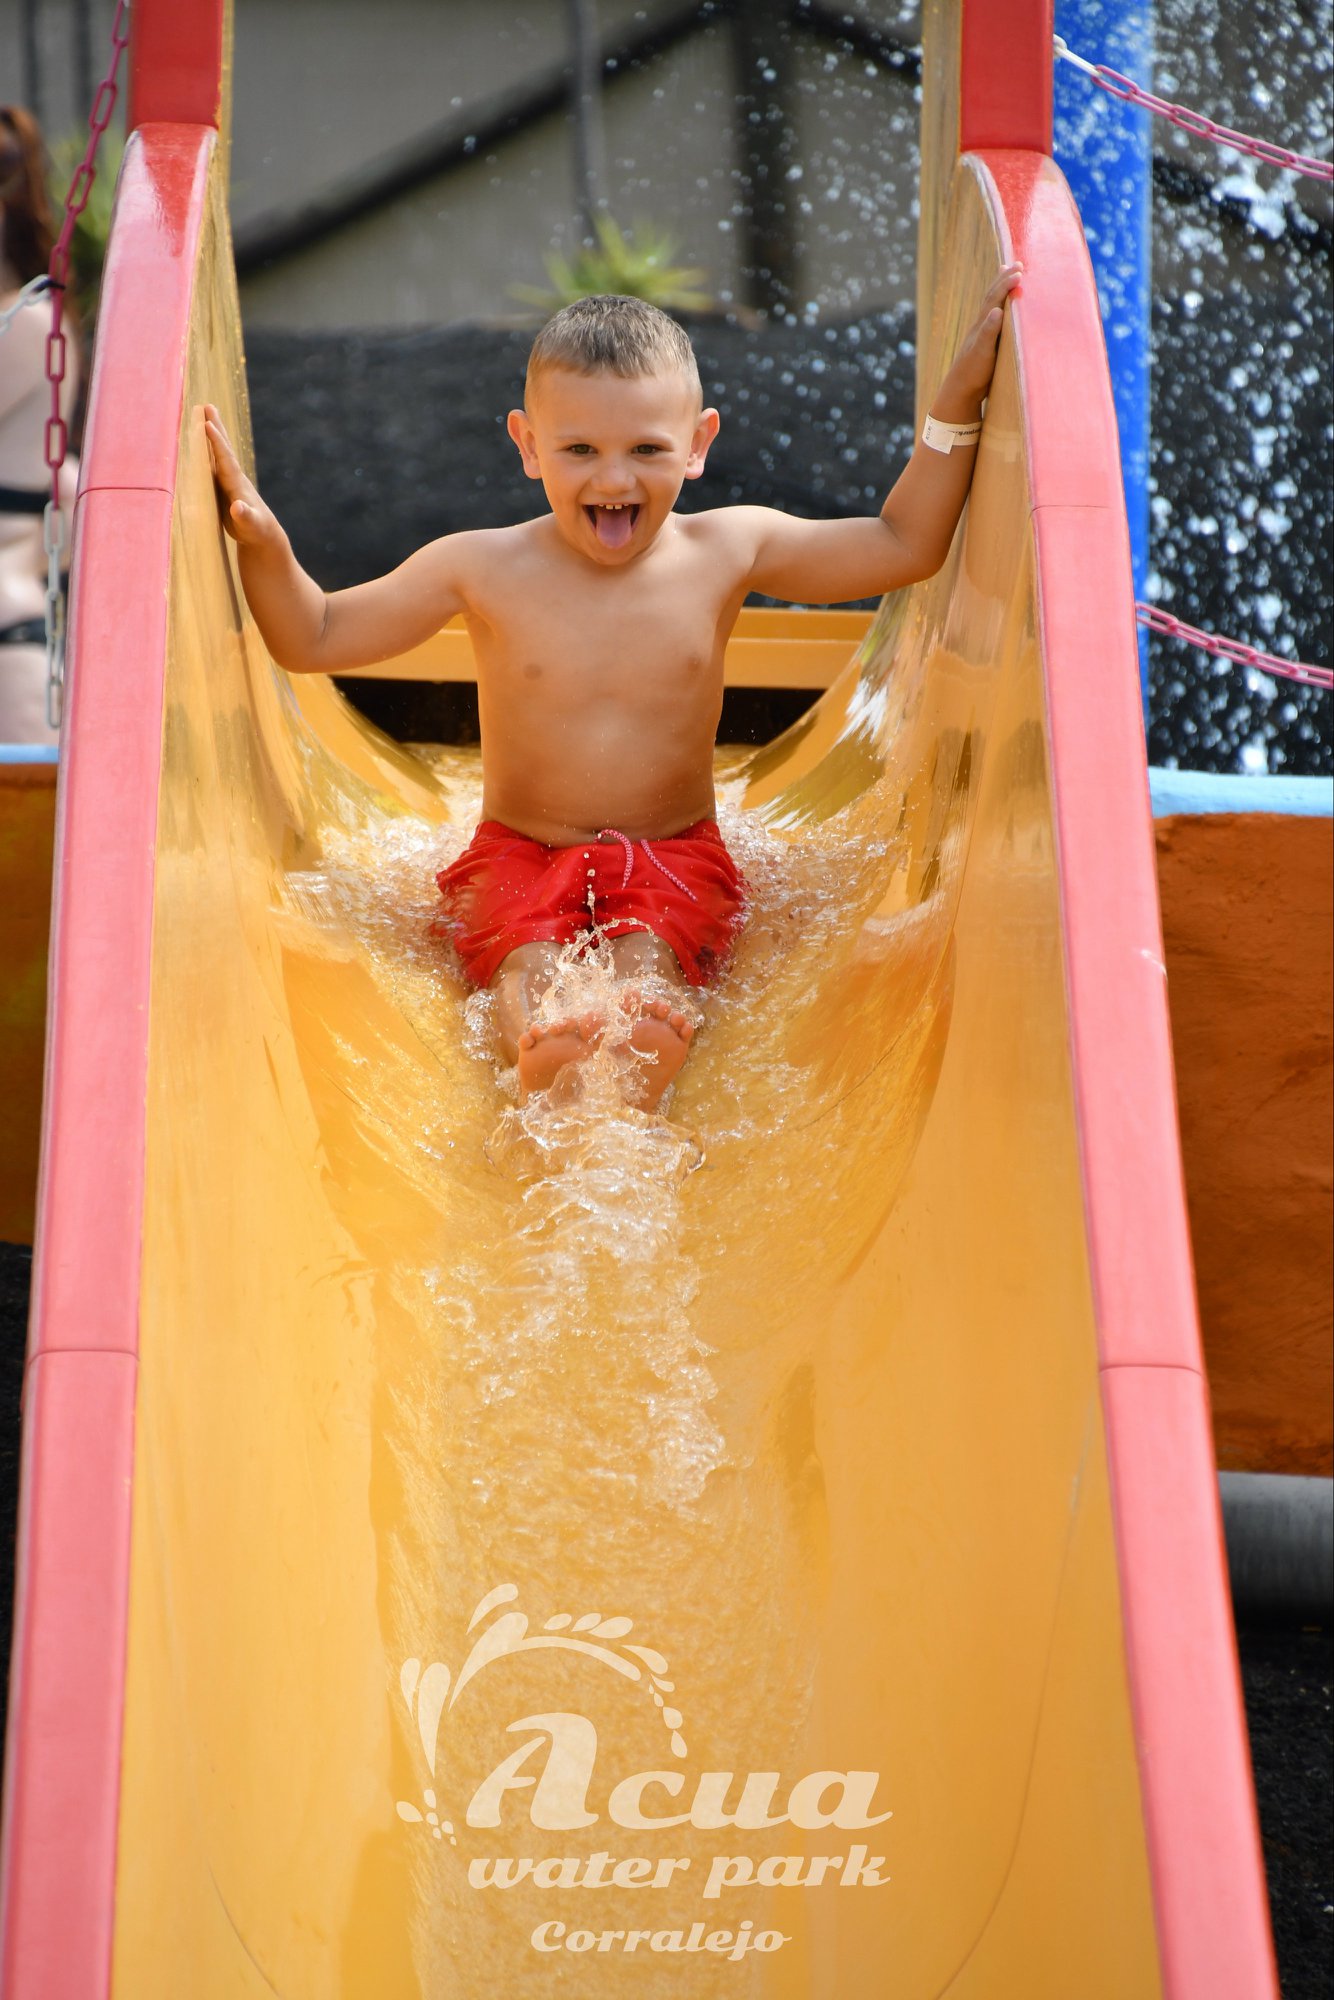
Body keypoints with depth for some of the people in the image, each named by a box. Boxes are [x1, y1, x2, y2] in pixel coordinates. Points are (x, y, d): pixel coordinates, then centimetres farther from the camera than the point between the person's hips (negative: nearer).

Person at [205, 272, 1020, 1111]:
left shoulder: (726, 552, 0)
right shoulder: (484, 569, -4)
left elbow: (905, 546, 5)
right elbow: (314, 639, 1)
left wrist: (958, 401, -3)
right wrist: (266, 547, -18)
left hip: (673, 853, 1)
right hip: (520, 853, 0)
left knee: (649, 952, -33)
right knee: (528, 958, -33)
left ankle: (641, 1075, -63)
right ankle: (540, 1064, -64)